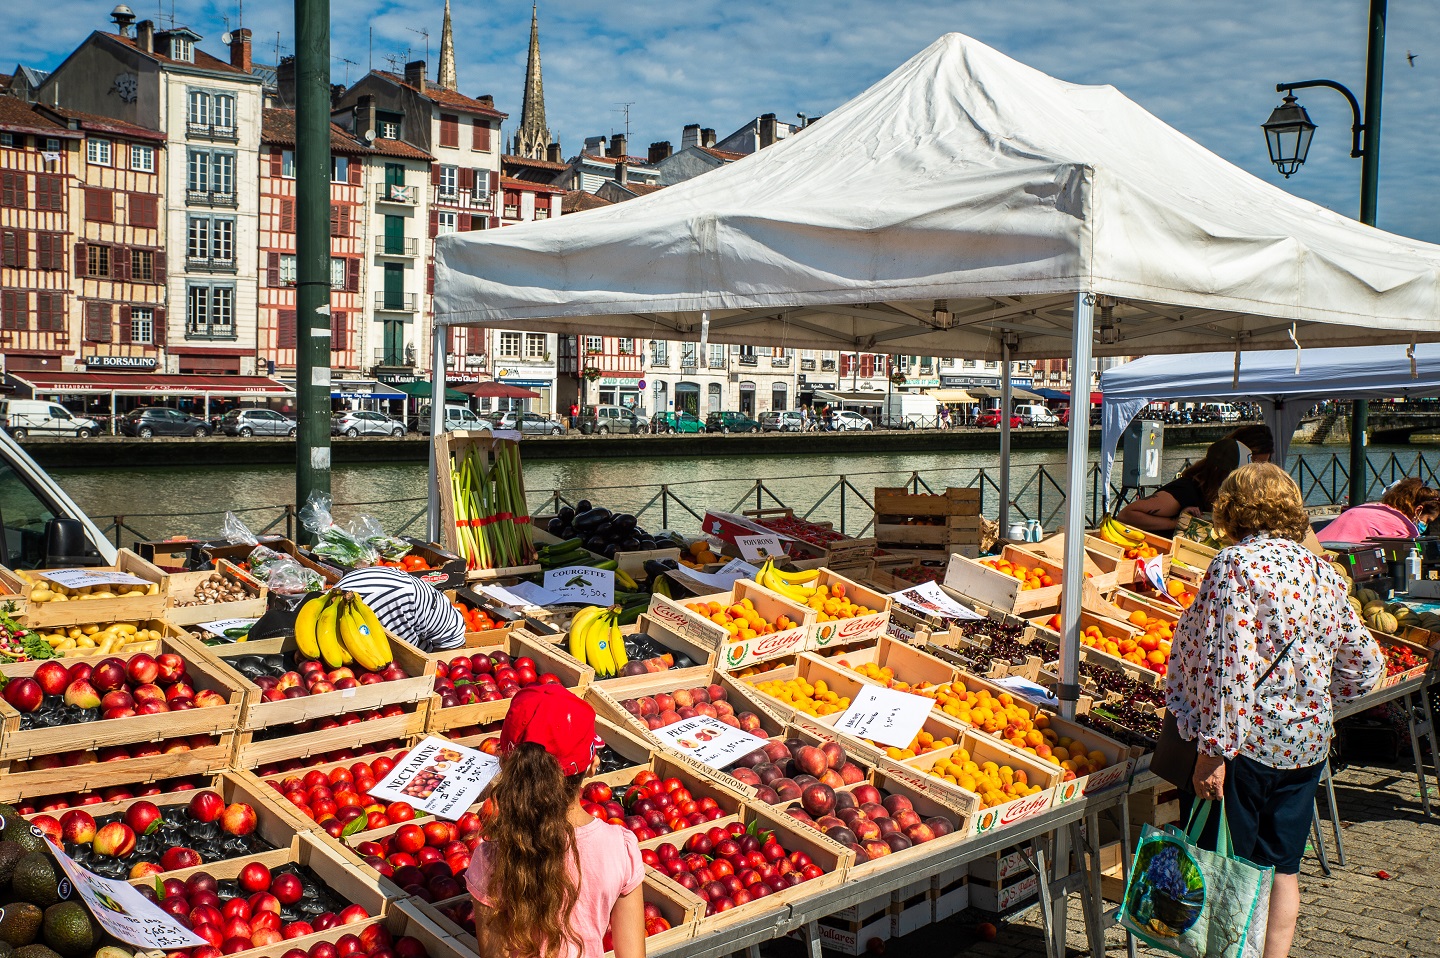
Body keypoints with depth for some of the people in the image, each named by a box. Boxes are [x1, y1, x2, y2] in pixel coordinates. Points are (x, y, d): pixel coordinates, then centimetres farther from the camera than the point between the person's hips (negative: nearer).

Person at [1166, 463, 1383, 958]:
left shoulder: (1236, 564, -15)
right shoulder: (1324, 573, 6)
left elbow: (1229, 666, -23)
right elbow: (1365, 666, 12)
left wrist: (1213, 750, -20)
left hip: (1247, 742, -7)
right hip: (1306, 744, 7)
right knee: (1281, 869, 17)